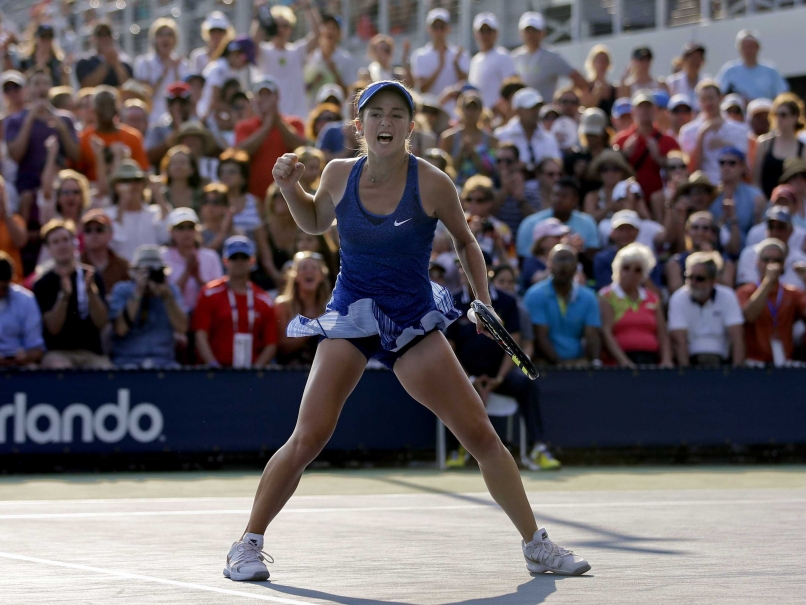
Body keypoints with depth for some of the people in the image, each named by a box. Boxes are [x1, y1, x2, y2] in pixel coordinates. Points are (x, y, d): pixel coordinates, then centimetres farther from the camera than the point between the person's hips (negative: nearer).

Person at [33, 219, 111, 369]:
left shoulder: (92, 278, 7)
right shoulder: (43, 284, 3)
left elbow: (101, 323, -2)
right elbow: (53, 328, -8)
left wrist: (91, 291, -18)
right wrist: (64, 295, -22)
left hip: (91, 352, 1)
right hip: (58, 352, -1)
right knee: (59, 369, -36)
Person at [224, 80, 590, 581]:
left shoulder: (432, 184, -11)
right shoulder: (340, 175, -5)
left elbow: (465, 242, 7)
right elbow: (315, 223, 17)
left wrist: (484, 302, -2)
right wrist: (290, 187, 0)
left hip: (414, 323, 0)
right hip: (351, 316, 0)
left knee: (481, 435, -4)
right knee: (308, 438, -13)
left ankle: (536, 544, 10)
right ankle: (249, 544, 3)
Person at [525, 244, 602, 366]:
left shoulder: (588, 298, 11)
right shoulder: (535, 295, -1)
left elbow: (592, 336, 1)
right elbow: (540, 337, -9)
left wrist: (593, 360, -20)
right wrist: (560, 362, -23)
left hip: (578, 365, 3)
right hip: (546, 366, -3)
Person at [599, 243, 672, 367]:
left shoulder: (653, 299, 22)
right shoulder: (607, 296, 9)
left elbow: (662, 335, 17)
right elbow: (606, 332, -4)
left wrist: (666, 360, -3)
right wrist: (623, 361, -18)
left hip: (651, 361, 4)